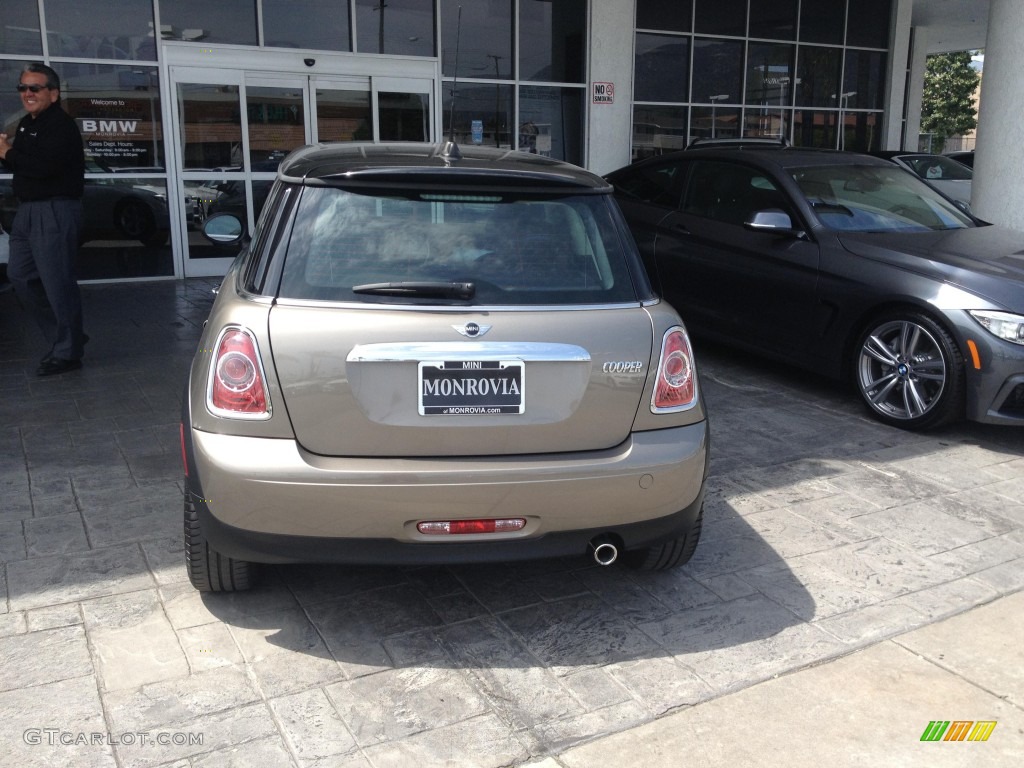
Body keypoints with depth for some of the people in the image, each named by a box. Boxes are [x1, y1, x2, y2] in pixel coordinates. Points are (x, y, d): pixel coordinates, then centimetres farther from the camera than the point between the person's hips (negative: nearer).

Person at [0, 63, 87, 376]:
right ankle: (64, 335, 22)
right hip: (27, 210, 10)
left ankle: (67, 352, 2)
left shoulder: (62, 125, -12)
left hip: (55, 211, -10)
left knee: (57, 282, -6)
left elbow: (44, 165, -24)